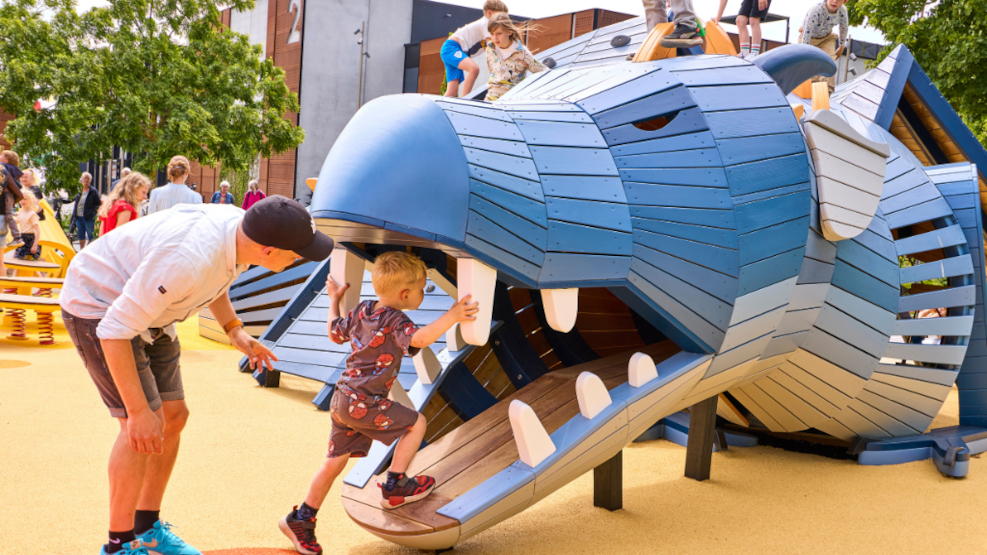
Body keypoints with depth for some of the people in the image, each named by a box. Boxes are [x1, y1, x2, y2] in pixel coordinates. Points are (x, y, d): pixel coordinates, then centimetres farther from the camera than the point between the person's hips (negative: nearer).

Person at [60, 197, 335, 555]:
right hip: (97, 307, -8)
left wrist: (235, 331, -2)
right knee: (144, 427, -14)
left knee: (173, 417, 8)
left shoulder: (242, 229, -14)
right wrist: (139, 411, -31)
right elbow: (115, 329, -34)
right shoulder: (189, 257, -40)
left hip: (143, 308, 9)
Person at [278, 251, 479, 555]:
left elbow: (335, 333, 27)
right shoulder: (395, 322, -12)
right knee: (416, 423, 4)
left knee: (335, 461, 16)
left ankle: (301, 519, 24)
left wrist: (334, 299, 36)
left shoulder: (362, 311, 12)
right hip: (364, 403, -9)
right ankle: (395, 487, 10)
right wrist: (451, 316, -36)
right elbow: (419, 338, -32)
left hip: (341, 399, 9)